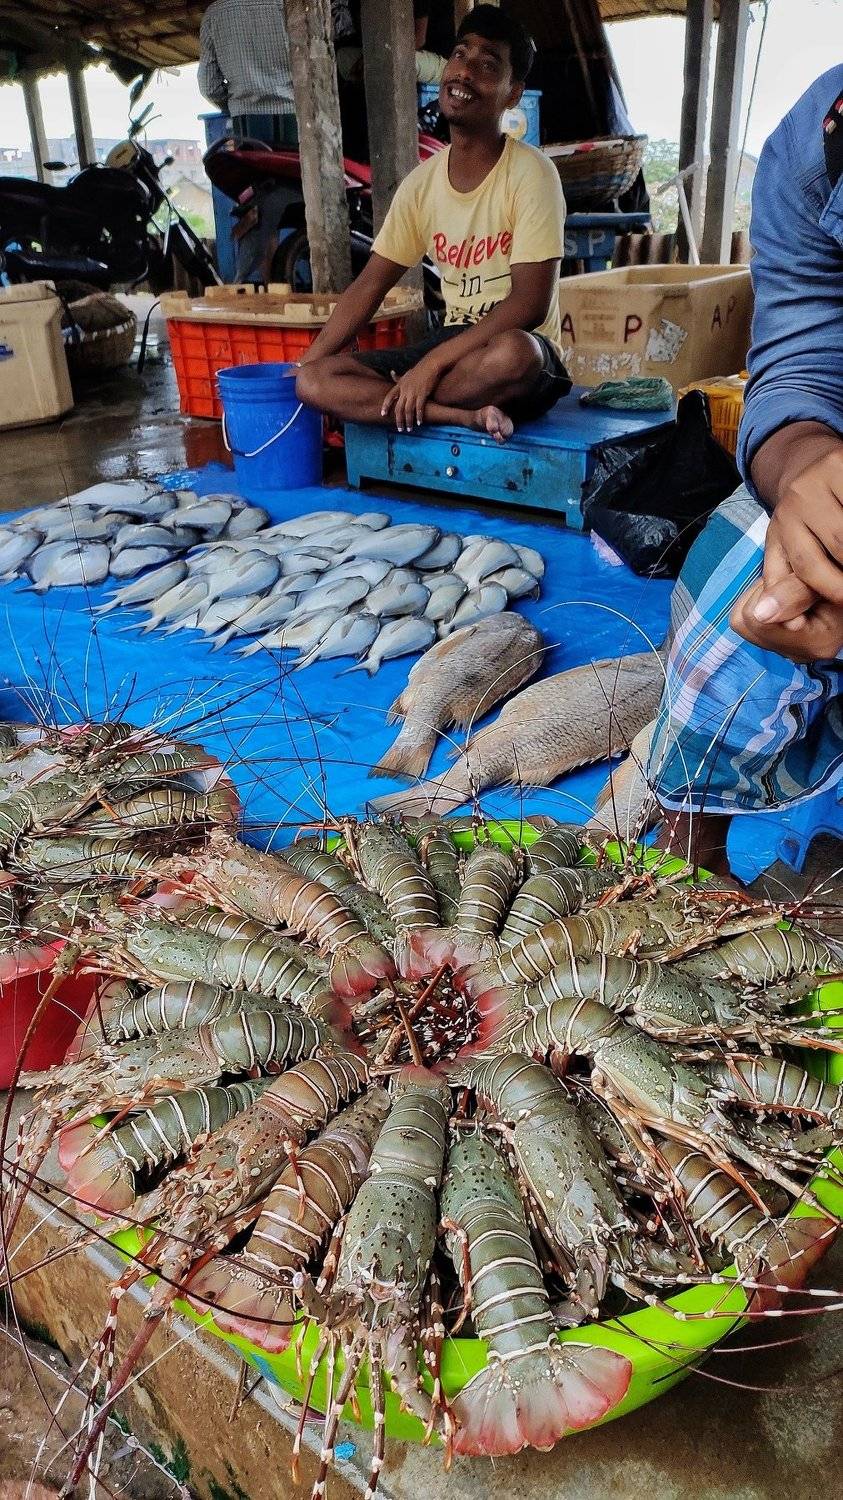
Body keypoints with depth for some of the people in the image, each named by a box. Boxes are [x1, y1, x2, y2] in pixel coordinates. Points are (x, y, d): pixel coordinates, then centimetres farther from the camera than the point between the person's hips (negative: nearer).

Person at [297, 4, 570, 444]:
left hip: (525, 355, -5)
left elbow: (530, 302, -19)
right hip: (452, 347, 5)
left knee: (511, 354, -43)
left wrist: (431, 364, -24)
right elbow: (368, 287, 10)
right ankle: (466, 415, -20)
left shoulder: (530, 174, -10)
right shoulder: (421, 184, 7)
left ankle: (386, 397, -17)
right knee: (314, 381, -13)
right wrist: (304, 364, 2)